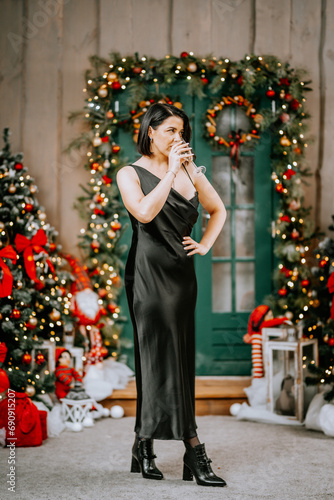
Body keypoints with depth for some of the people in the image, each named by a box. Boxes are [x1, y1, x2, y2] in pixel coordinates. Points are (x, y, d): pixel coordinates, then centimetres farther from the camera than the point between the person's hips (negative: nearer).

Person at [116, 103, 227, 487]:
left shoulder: (189, 171, 15)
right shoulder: (130, 174, 0)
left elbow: (218, 210, 26)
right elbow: (145, 212, -19)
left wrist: (205, 244, 11)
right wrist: (171, 171, -15)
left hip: (181, 272, 6)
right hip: (149, 271, -6)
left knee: (178, 358, 5)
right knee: (167, 356, -9)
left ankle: (145, 447, 14)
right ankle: (193, 451, -9)